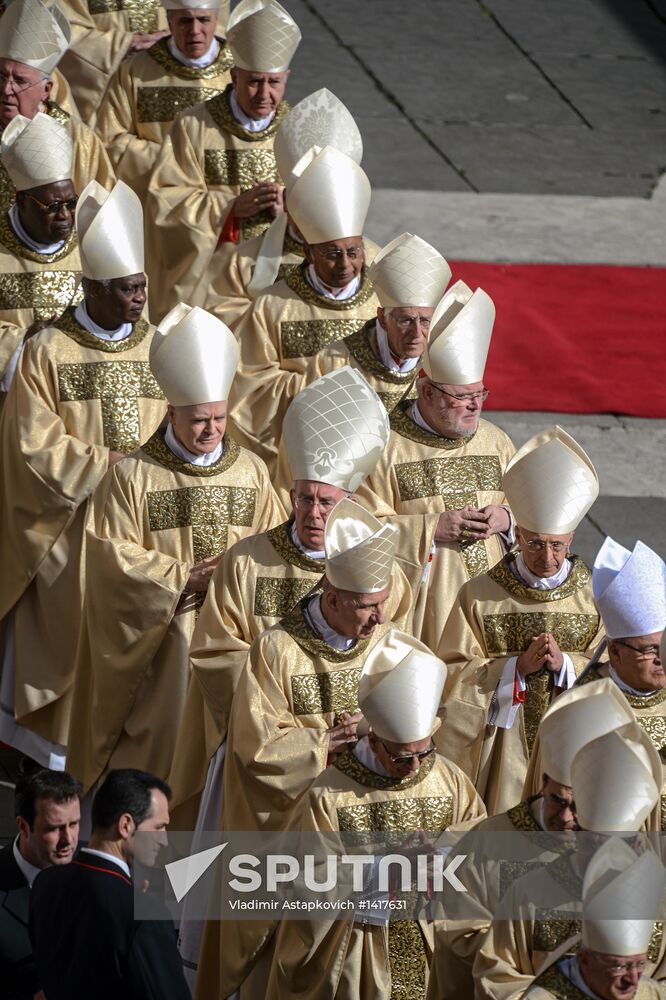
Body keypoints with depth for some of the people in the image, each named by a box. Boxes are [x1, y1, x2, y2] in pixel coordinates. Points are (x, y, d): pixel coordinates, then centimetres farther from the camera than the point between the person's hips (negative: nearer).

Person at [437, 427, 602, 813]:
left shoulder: (595, 595, 1)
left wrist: (564, 664, -17)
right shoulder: (479, 595, -2)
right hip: (502, 749, -1)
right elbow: (454, 673, -5)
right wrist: (519, 666, -16)